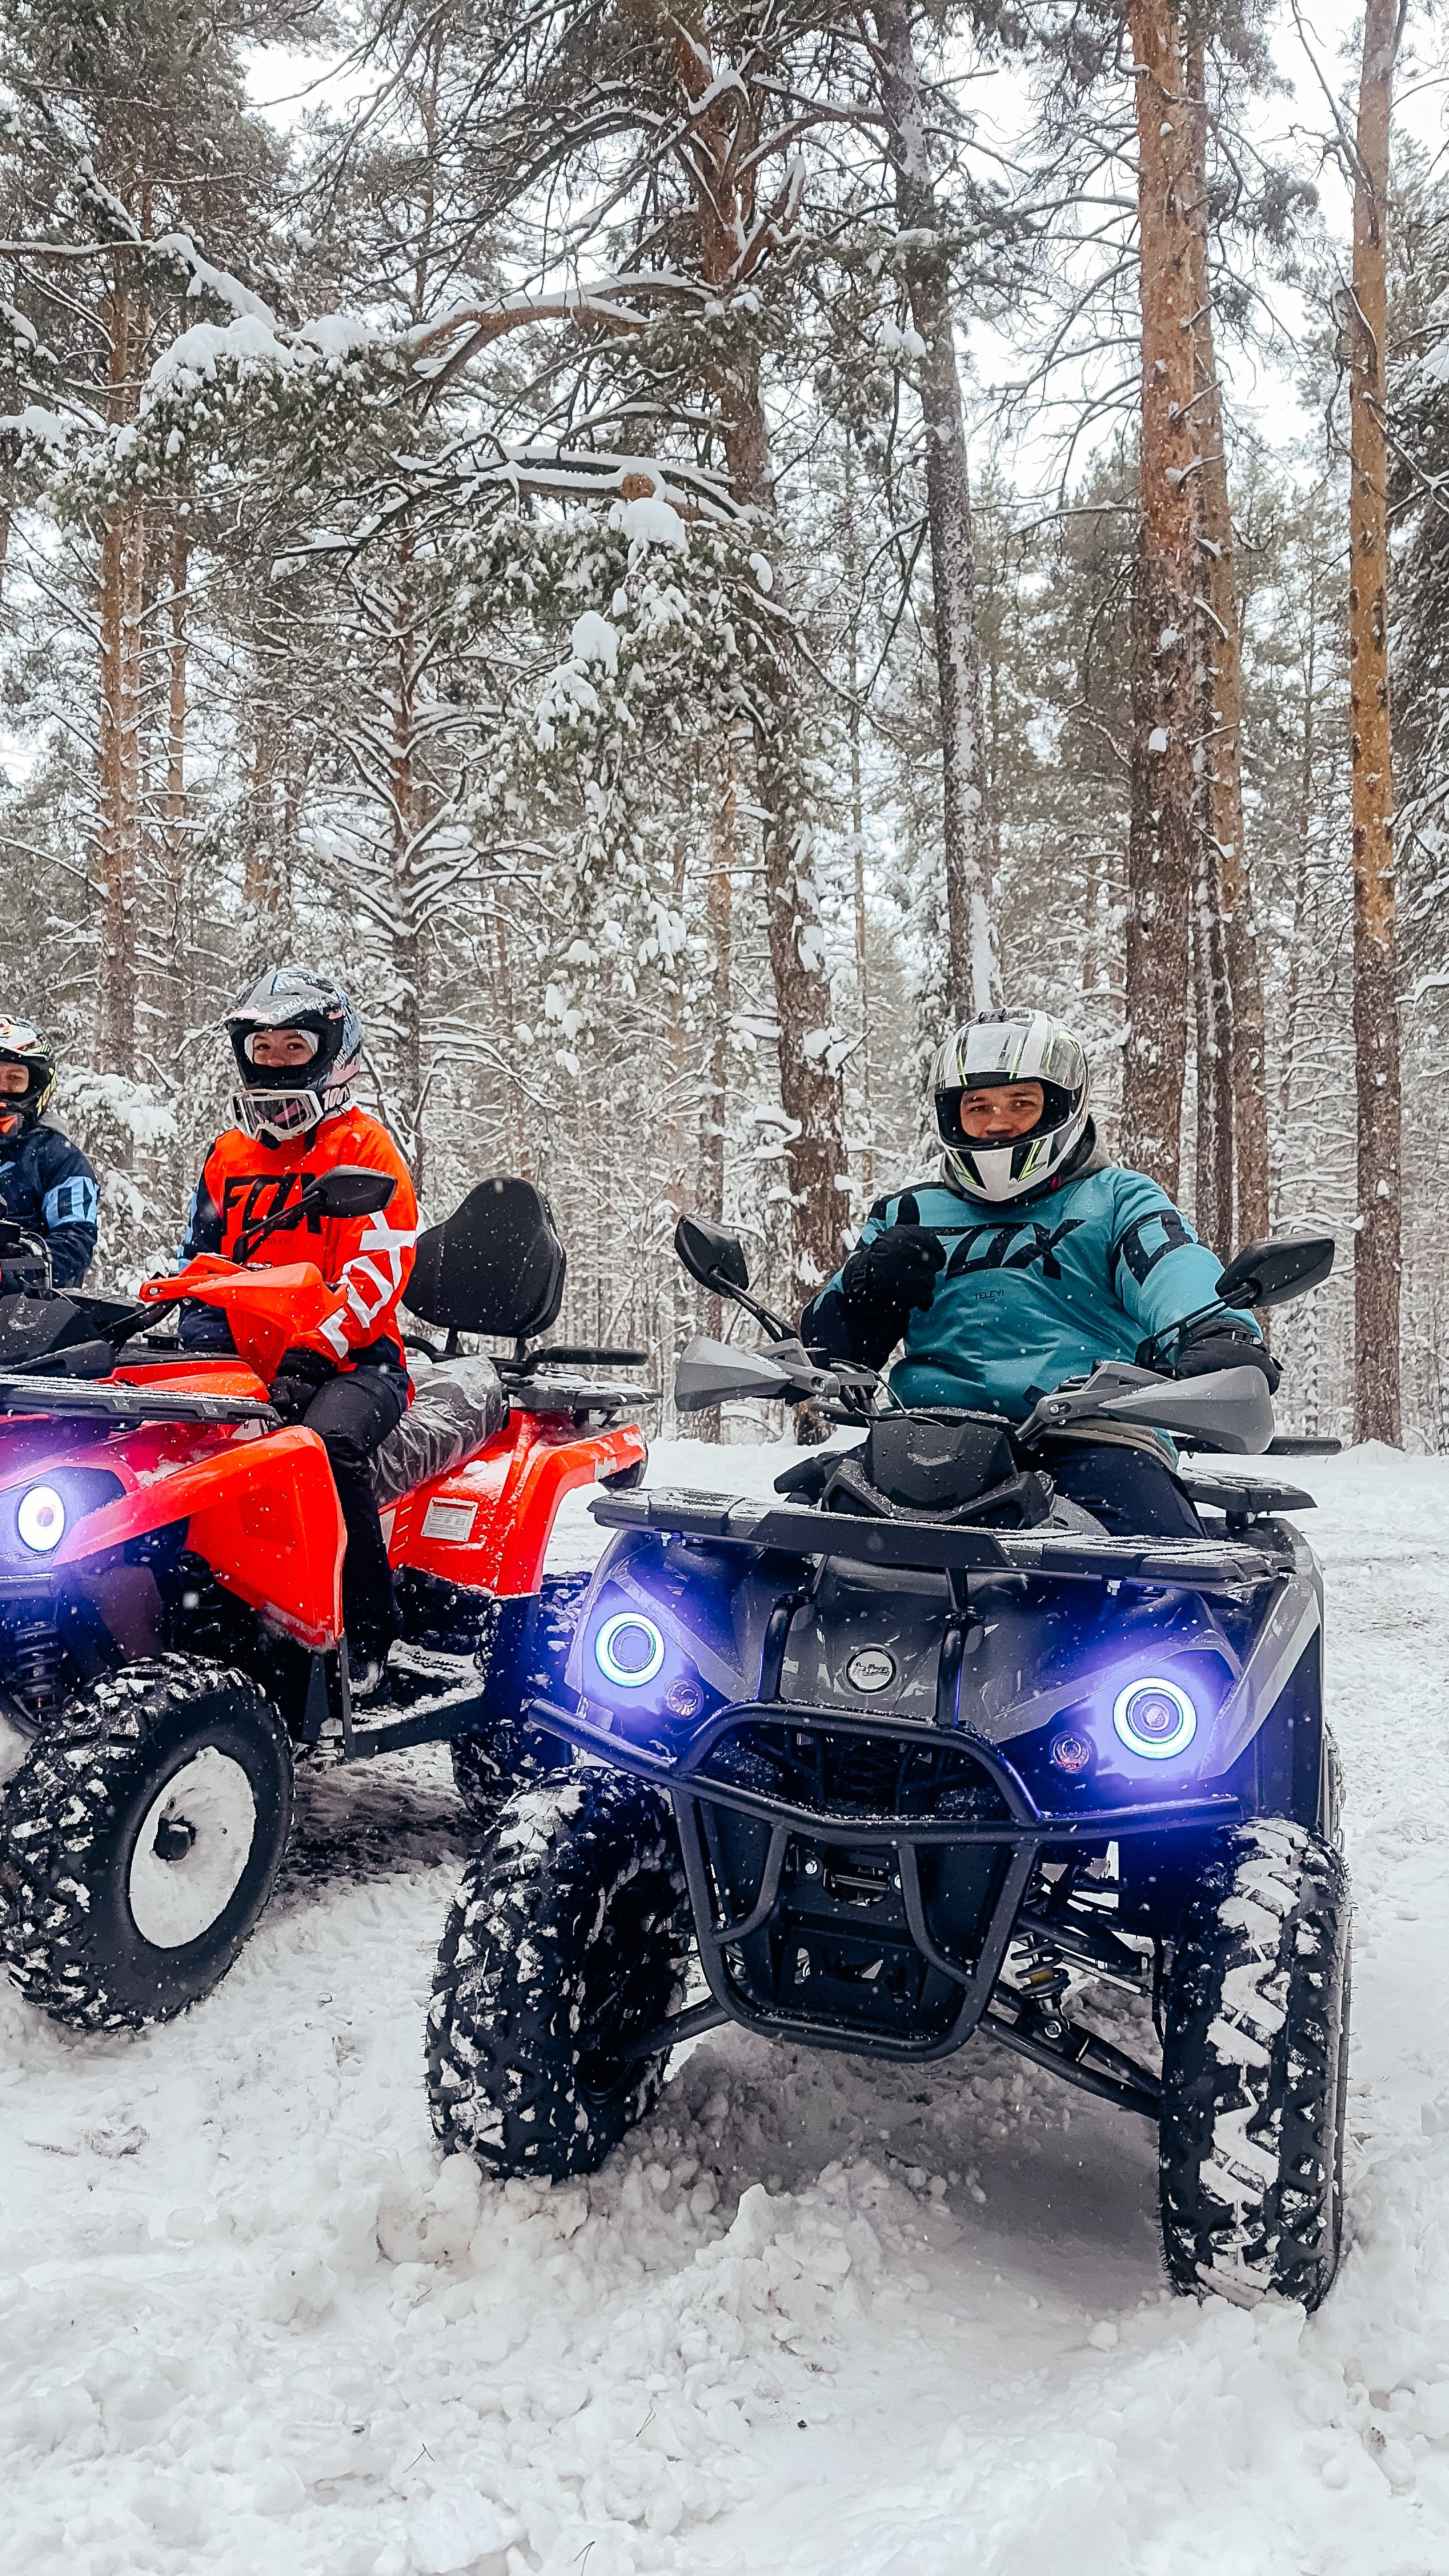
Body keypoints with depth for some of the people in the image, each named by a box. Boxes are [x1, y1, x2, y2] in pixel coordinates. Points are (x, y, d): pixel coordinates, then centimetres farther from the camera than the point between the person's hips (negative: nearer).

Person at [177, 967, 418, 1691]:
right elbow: (199, 1256, 24)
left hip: (354, 1357, -5)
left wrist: (314, 1351, -23)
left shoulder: (364, 1144, 1)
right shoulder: (229, 1154, 19)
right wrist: (203, 1328, 2)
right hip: (247, 1354, 6)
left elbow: (379, 1266, -11)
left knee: (327, 1442, -36)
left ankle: (369, 1635, -25)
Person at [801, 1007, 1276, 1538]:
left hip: (1092, 1436, -2)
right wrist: (865, 1290, 0)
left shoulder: (1115, 1199, 18)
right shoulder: (908, 1215, 25)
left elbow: (1174, 1268, -5)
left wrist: (1215, 1334, -30)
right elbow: (825, 1351, 24)